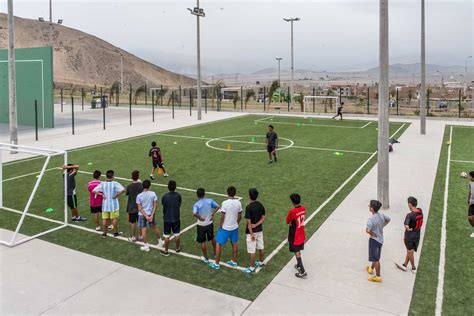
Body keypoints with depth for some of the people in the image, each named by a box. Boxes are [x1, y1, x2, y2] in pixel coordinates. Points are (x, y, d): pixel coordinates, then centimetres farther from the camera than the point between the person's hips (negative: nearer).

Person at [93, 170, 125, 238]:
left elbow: (94, 190, -7)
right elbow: (123, 190, -26)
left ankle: (104, 233, 20)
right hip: (113, 205, -3)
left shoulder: (102, 184, -4)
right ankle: (115, 232, 21)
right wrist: (116, 195, -15)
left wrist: (102, 195, -3)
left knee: (105, 219, 12)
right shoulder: (115, 183, -14)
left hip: (105, 205, 3)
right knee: (114, 219, 11)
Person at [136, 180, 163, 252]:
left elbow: (139, 208, -13)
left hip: (142, 215, -2)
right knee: (155, 227, 20)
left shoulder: (139, 196, -13)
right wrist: (152, 215, -10)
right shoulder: (153, 194, -10)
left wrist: (146, 216, -12)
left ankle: (146, 246, 13)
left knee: (143, 230, 7)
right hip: (151, 213, 3)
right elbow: (155, 205, -11)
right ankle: (160, 242, 33)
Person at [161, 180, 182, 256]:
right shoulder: (178, 195, -12)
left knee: (167, 236, 10)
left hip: (167, 219, -1)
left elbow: (163, 204, 2)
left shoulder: (164, 196, -16)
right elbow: (179, 205, 1)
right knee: (177, 234, 17)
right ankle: (178, 248, 34)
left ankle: (166, 251, 22)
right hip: (176, 218, 1)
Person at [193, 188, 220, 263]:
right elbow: (218, 207, -2)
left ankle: (205, 258, 24)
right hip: (210, 224, 4)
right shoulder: (210, 201, -8)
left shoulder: (196, 204, -20)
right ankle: (215, 253, 43)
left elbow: (194, 214, -36)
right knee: (212, 238, 25)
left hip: (201, 225, -4)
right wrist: (212, 214, 0)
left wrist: (199, 218, -19)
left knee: (203, 242, 12)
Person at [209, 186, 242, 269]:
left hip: (225, 228, -5)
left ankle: (216, 264, 15)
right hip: (235, 227, 5)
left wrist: (220, 226, -3)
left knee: (218, 244, 9)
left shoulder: (225, 203, -21)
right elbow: (240, 216, 4)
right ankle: (234, 261, 32)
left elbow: (222, 217, -17)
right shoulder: (238, 202, -5)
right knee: (234, 244, 19)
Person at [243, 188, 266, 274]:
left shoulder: (249, 207, -22)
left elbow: (249, 222, -21)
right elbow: (263, 218, 1)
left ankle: (252, 268, 13)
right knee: (261, 247, 20)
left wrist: (251, 233, -16)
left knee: (252, 250, 3)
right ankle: (261, 262, 37)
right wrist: (256, 225, -8)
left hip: (251, 231, -7)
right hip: (260, 230, 7)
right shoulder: (261, 205, -1)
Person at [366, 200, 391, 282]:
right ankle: (371, 269, 48)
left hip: (374, 240, -8)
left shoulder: (371, 219, -28)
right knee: (375, 257, 26)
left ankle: (378, 277, 16)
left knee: (376, 259, 5)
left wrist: (372, 233, -20)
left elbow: (368, 230, -40)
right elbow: (388, 220, 16)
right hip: (380, 239, 8)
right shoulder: (381, 215, -4)